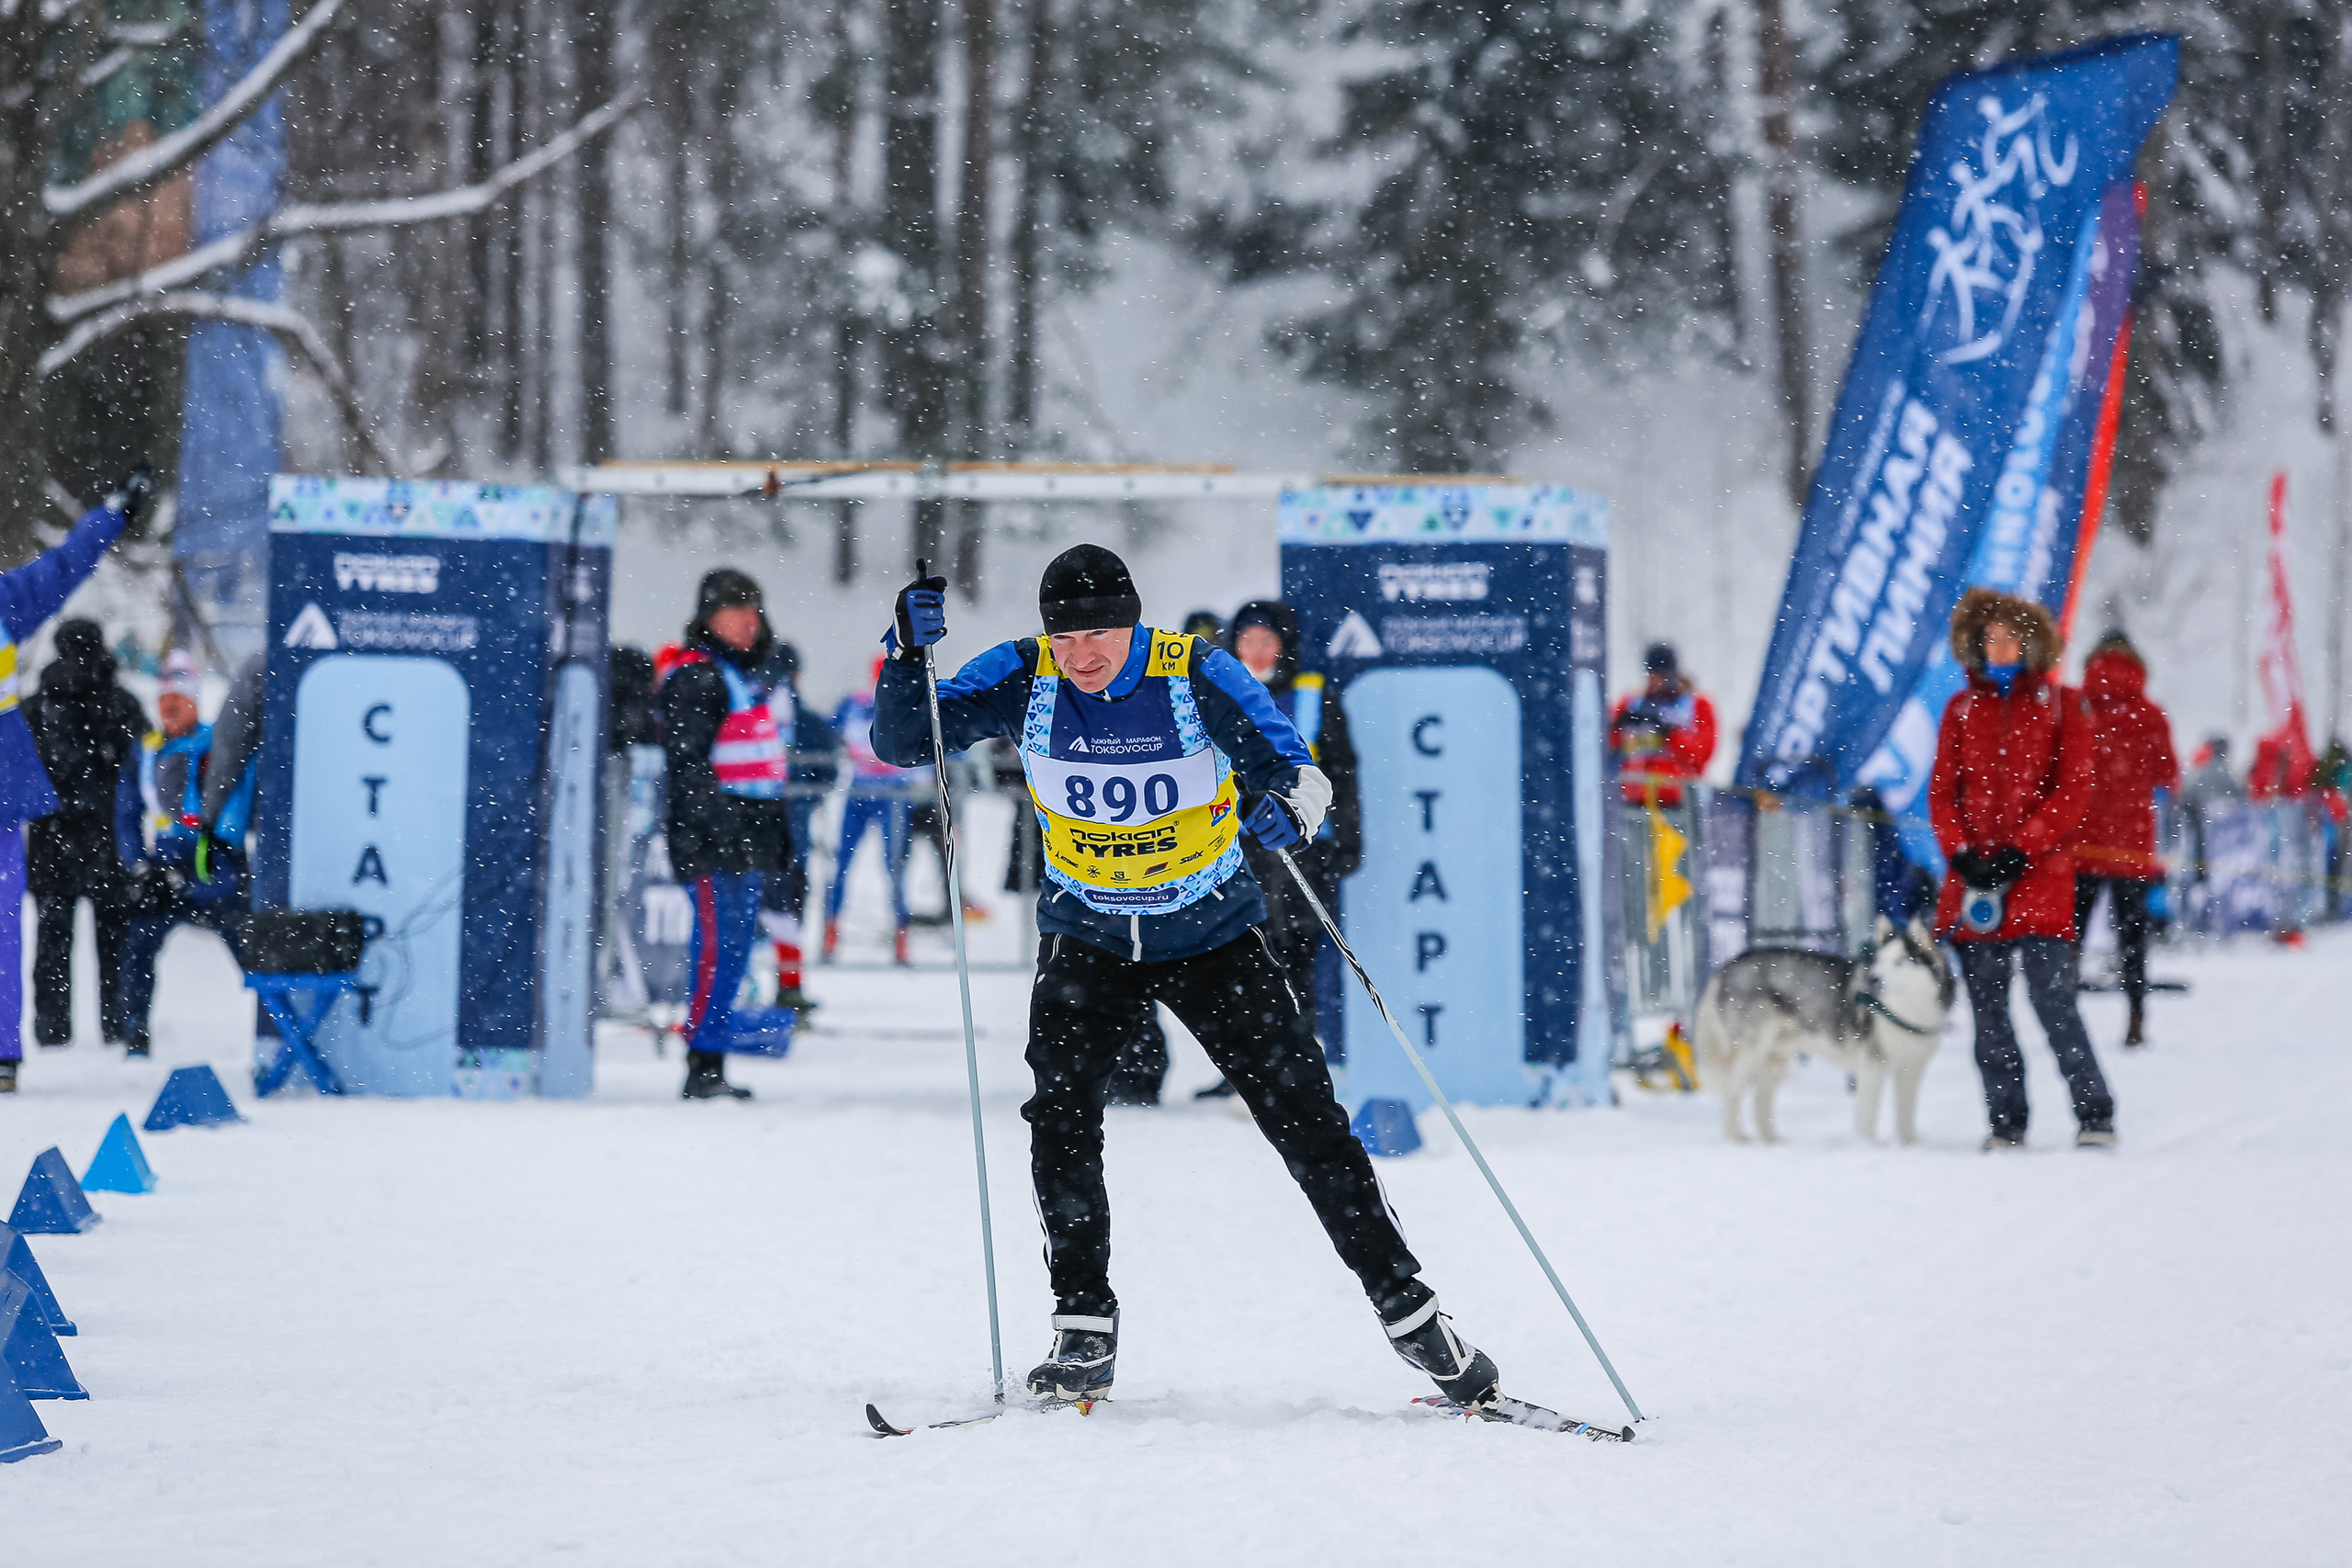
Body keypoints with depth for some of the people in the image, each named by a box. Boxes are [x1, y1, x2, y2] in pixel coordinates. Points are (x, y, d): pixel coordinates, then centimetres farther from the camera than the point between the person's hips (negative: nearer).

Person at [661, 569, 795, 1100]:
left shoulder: (747, 673, 21)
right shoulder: (695, 676, -9)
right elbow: (686, 762, -16)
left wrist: (778, 830, 25)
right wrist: (710, 830, -22)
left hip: (749, 838, 10)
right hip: (711, 838, -10)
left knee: (735, 948, 10)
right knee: (717, 947, -12)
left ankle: (713, 1061, 15)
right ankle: (703, 1067, -12)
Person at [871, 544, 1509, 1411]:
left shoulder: (1198, 675, -19)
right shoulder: (1024, 679, -13)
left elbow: (1290, 768, -19)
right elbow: (902, 741, -11)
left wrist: (1289, 799, -43)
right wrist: (908, 654, -29)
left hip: (1211, 931, -2)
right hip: (1087, 933, 2)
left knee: (1305, 1119, -4)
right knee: (1060, 1114, -16)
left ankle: (1408, 1310, 6)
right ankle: (1084, 1330, -4)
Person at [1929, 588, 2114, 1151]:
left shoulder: (2061, 705, 5)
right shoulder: (1962, 708, 13)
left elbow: (2073, 793, -2)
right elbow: (1942, 791, 11)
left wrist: (2021, 850, -11)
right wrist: (1961, 853, -6)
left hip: (2040, 874, -4)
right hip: (1974, 874, 4)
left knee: (2053, 999, -13)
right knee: (1987, 1008, 2)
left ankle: (2095, 1116, -7)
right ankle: (2006, 1122, 8)